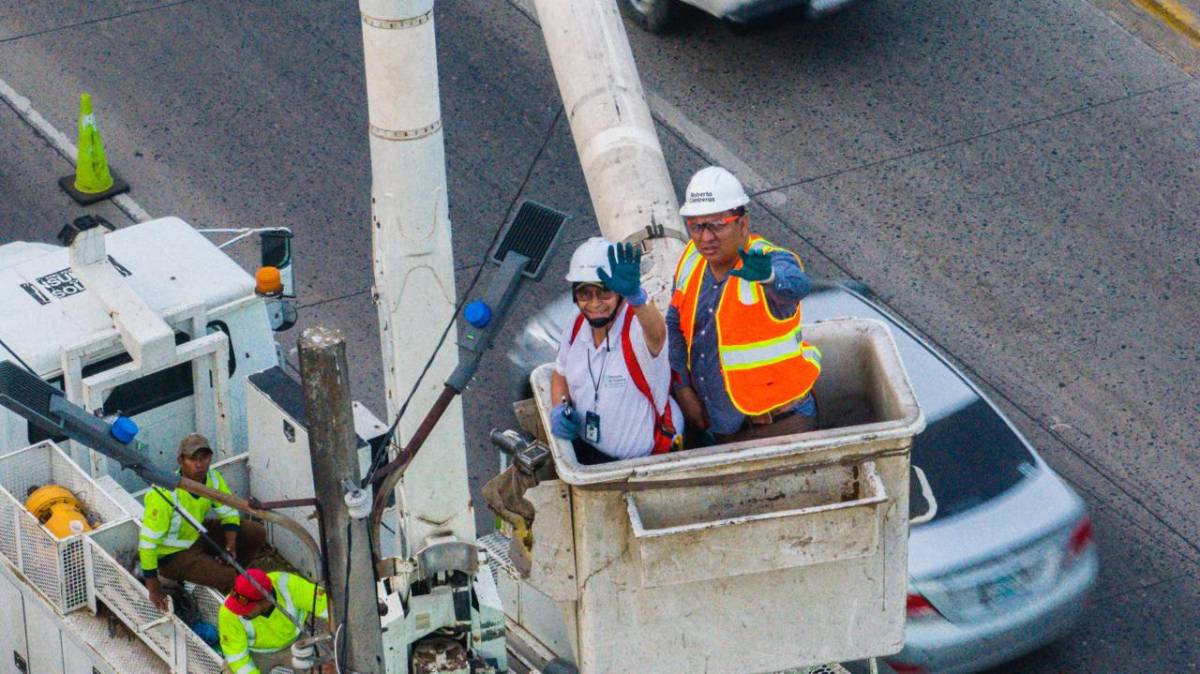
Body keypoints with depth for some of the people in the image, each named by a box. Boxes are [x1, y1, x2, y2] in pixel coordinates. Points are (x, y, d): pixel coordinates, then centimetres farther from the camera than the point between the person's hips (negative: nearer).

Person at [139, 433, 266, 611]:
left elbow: (229, 513, 4)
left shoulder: (213, 479, -12)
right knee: (230, 579, -24)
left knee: (256, 533, -1)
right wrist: (154, 589, -24)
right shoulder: (165, 494, -33)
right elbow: (147, 542, -29)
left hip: (197, 535, 7)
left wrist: (230, 546, -15)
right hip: (171, 554, -7)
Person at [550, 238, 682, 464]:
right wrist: (560, 408, -2)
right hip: (584, 450, 5)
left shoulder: (638, 329, -20)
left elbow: (656, 333, -47)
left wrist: (634, 295, -67)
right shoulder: (575, 327, 0)